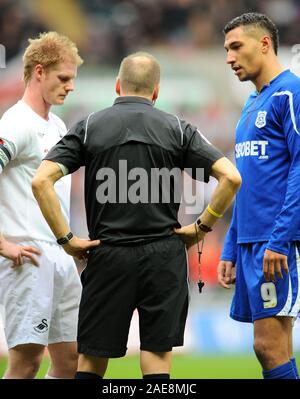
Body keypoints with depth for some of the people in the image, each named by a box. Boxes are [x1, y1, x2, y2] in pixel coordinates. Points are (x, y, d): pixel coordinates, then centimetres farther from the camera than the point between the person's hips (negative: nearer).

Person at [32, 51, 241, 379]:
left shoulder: (89, 127, 3)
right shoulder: (177, 129, 3)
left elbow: (41, 181, -7)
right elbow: (231, 177, -6)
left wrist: (65, 238, -3)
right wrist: (203, 226, 4)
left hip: (108, 255, 0)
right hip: (164, 255, 0)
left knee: (91, 359, 7)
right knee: (157, 358, 2)